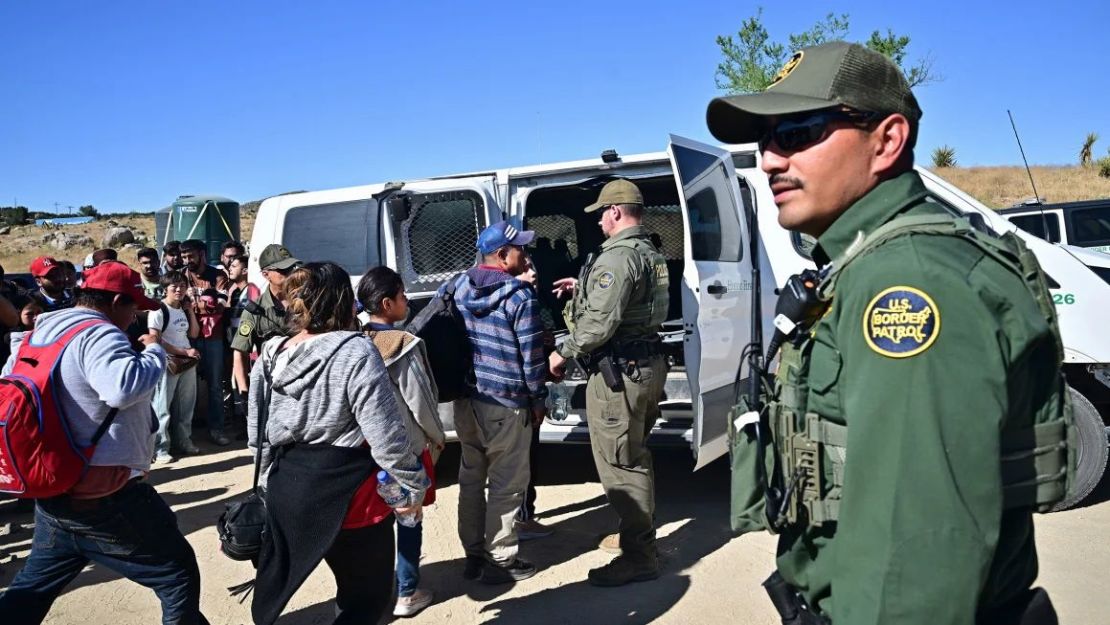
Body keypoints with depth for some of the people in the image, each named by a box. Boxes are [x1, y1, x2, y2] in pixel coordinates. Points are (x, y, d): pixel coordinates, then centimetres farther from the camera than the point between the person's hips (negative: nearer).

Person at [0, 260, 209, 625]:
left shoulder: (39, 333, 12)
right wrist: (155, 351, -21)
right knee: (178, 575, 5)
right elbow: (123, 387, -37)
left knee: (36, 583, 27)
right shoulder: (98, 335, -18)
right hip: (105, 494, -10)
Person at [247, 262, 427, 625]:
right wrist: (413, 485, -7)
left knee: (277, 584, 25)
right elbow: (386, 434, -19)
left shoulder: (271, 354, 3)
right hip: (347, 490, -6)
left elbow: (258, 433, 10)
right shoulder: (355, 352, -17)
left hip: (286, 486, 7)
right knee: (367, 595, 13)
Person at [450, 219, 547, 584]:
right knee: (506, 484, 5)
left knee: (470, 477, 16)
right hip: (506, 404, -7)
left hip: (465, 399, 7)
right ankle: (500, 561, 14)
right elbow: (531, 355, -13)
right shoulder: (520, 296, -14)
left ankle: (473, 554, 27)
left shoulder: (456, 287, 5)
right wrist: (538, 399, -2)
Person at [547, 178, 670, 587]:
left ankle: (639, 557, 5)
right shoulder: (649, 253, 15)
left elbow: (600, 323, -24)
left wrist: (563, 353, -12)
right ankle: (637, 533, 34)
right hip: (647, 364, 11)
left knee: (619, 463, -3)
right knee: (634, 455, 21)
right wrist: (583, 289, 22)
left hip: (619, 371, -11)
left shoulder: (617, 256, -18)